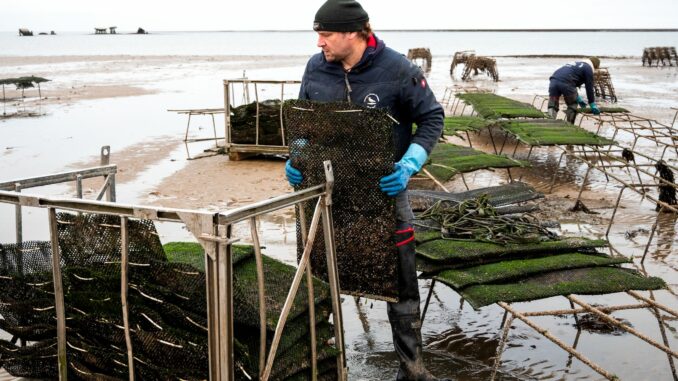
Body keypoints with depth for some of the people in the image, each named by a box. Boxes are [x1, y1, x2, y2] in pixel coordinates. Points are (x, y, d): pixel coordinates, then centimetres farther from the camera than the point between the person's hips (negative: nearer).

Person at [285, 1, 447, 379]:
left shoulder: (397, 69, -14)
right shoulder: (316, 68, -4)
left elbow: (432, 118, -6)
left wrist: (408, 165, -19)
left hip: (384, 188, -3)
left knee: (401, 280, 4)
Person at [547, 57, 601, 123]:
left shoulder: (576, 64, 37)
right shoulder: (588, 68, 14)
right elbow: (589, 88, 13)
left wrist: (578, 98, 53)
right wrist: (593, 105, 22)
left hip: (554, 80, 6)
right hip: (565, 83, -6)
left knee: (552, 106, 6)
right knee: (572, 106, 13)